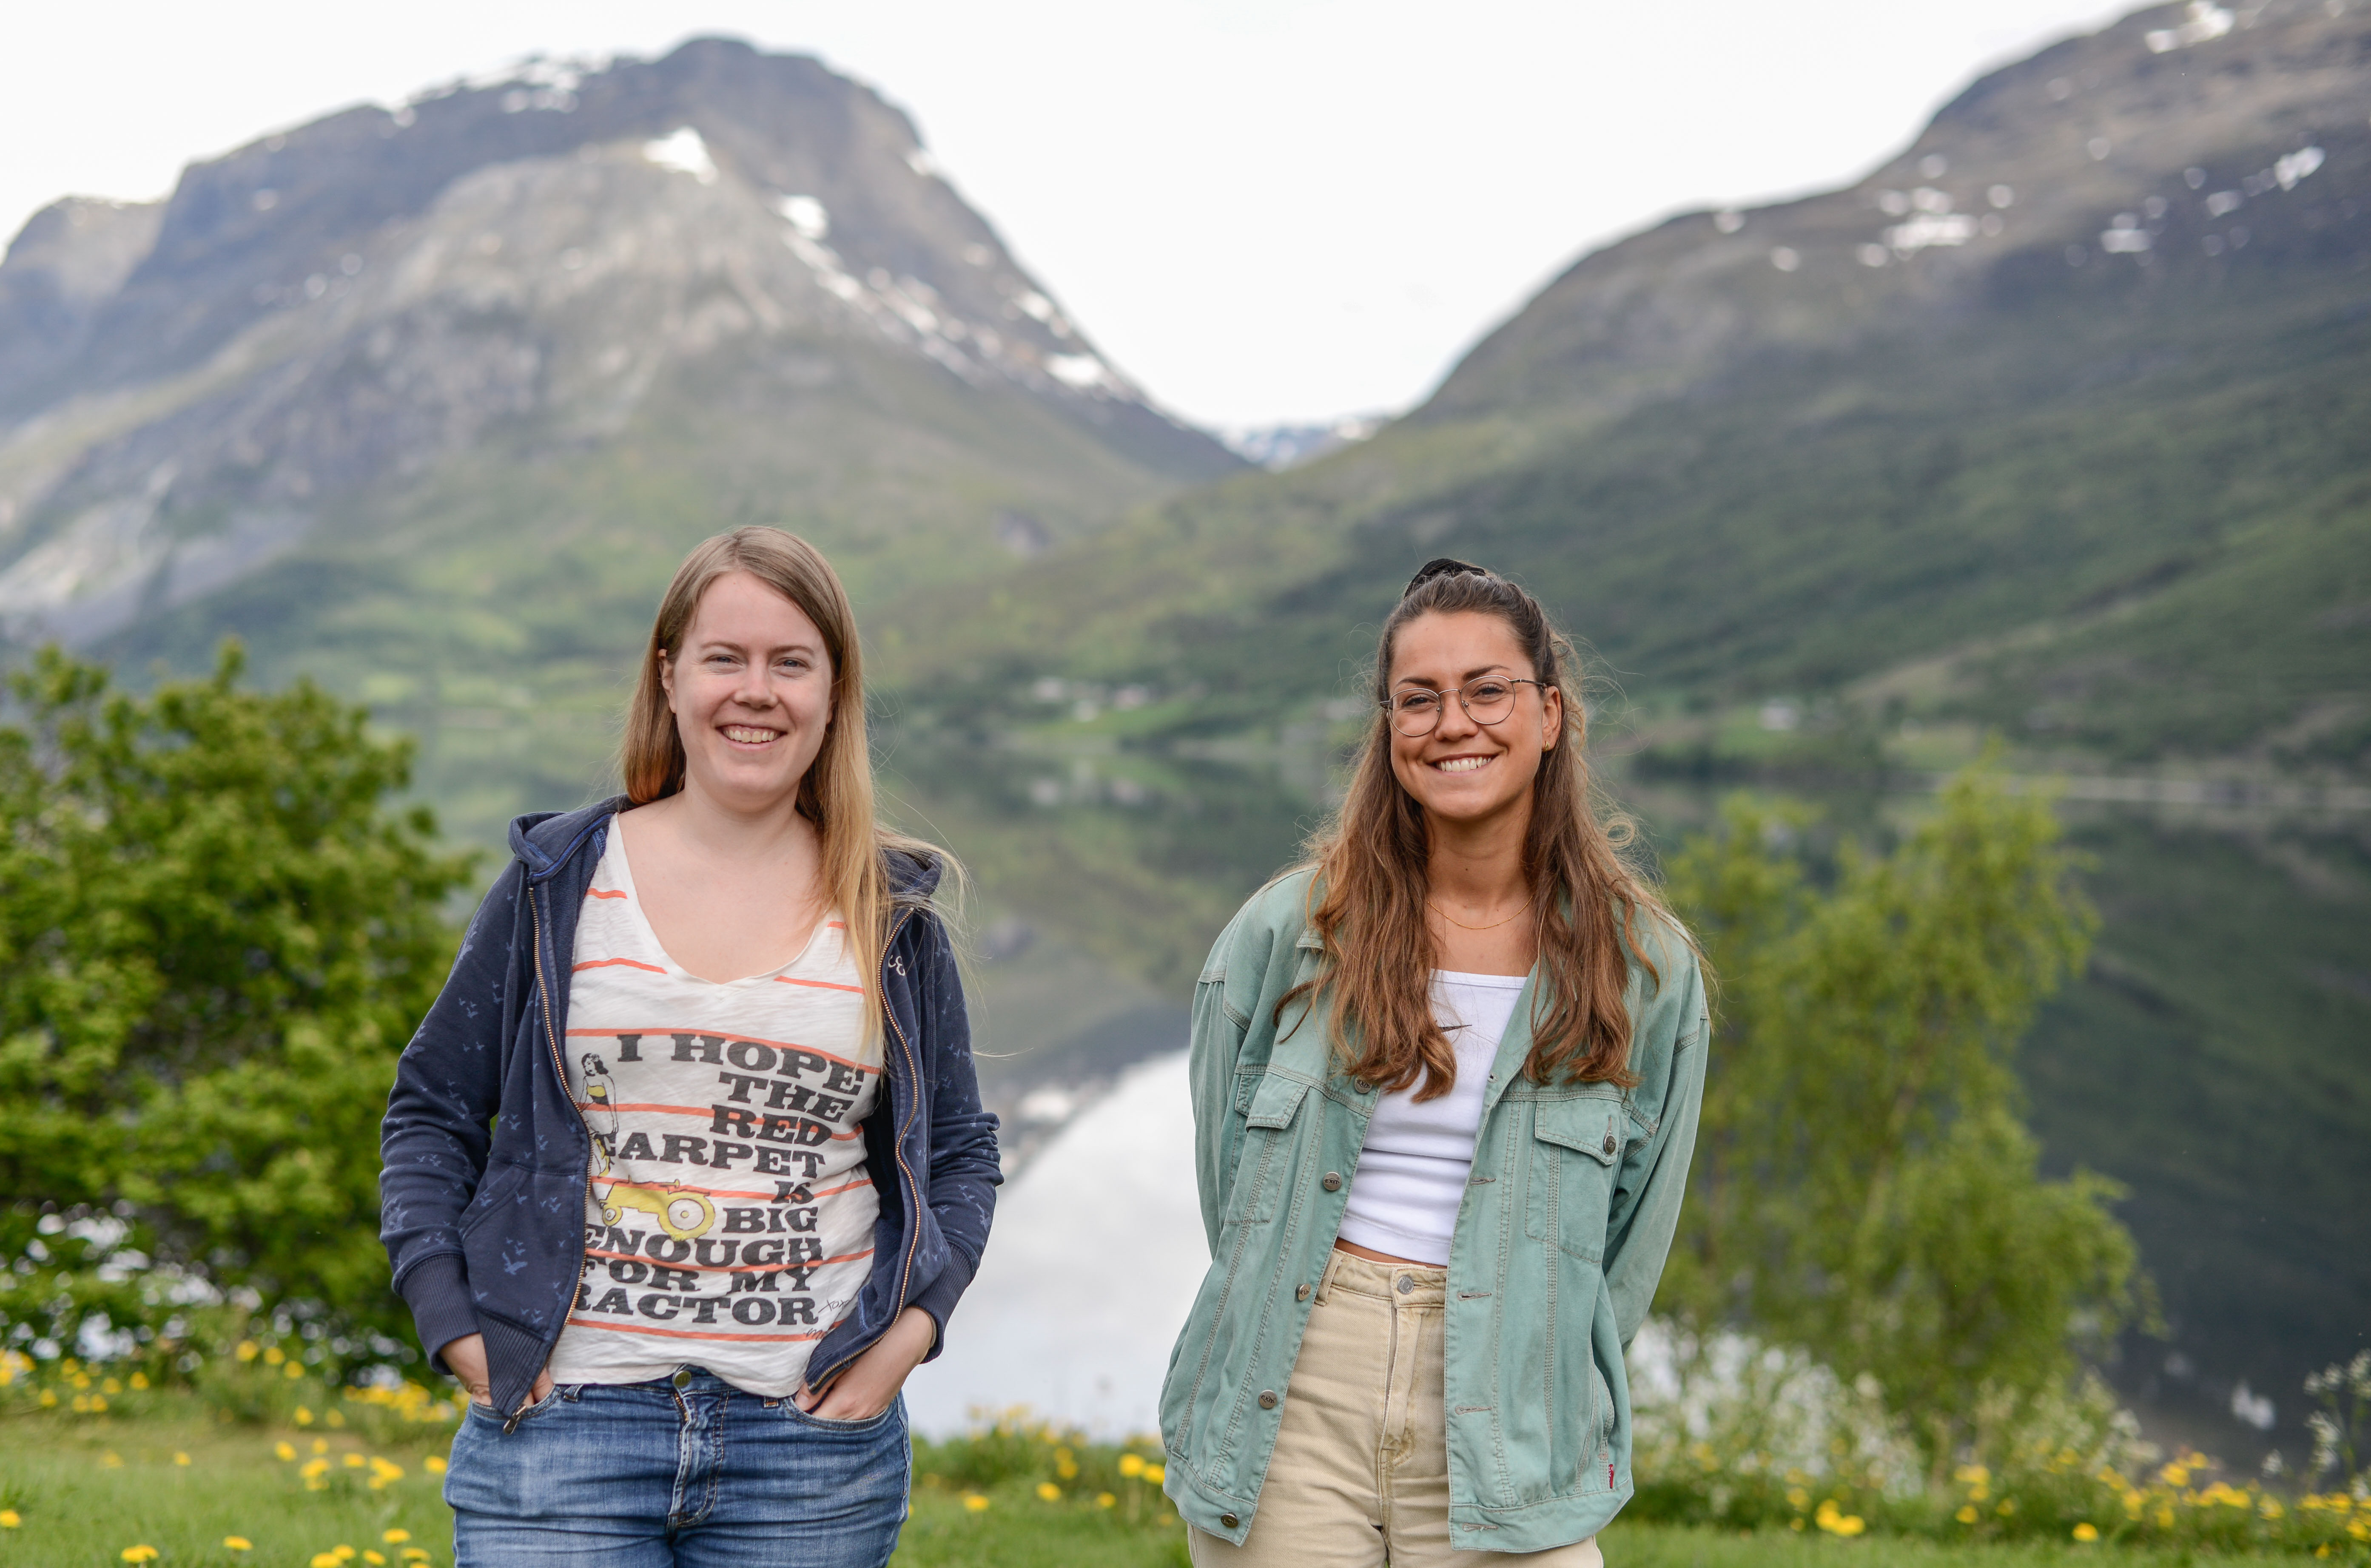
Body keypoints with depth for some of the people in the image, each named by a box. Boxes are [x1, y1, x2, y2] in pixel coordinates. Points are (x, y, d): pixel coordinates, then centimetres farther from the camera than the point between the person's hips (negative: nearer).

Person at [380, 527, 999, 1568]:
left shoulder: (890, 915, 5)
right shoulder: (559, 882, 3)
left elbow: (960, 1150, 14)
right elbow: (432, 1109, 9)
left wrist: (913, 1322, -1)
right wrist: (452, 1325, -2)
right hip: (564, 1422, -1)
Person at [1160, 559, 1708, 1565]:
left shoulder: (1644, 966, 1)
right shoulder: (1288, 932, -1)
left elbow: (1630, 1238, 9)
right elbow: (1228, 1176, 7)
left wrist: (1544, 1392, 5)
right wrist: (1350, 1338, 4)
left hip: (1504, 1438, 0)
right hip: (1294, 1402, 0)